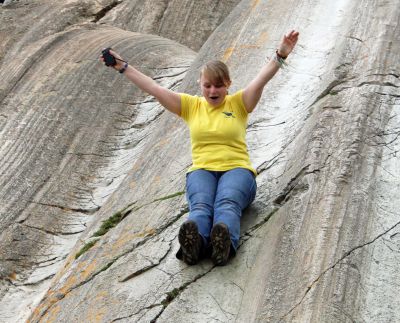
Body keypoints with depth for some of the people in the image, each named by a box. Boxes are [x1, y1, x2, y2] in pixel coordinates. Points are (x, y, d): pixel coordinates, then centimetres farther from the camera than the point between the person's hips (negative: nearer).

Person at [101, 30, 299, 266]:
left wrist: (281, 55, -20)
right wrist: (123, 67, 6)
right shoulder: (191, 105, 18)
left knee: (227, 203, -36)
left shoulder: (238, 103, 13)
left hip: (236, 169, -1)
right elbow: (154, 89, 12)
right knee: (200, 205, -34)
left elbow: (262, 80, -3)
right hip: (201, 170, 1)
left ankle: (225, 243, -67)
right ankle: (194, 242, -66)